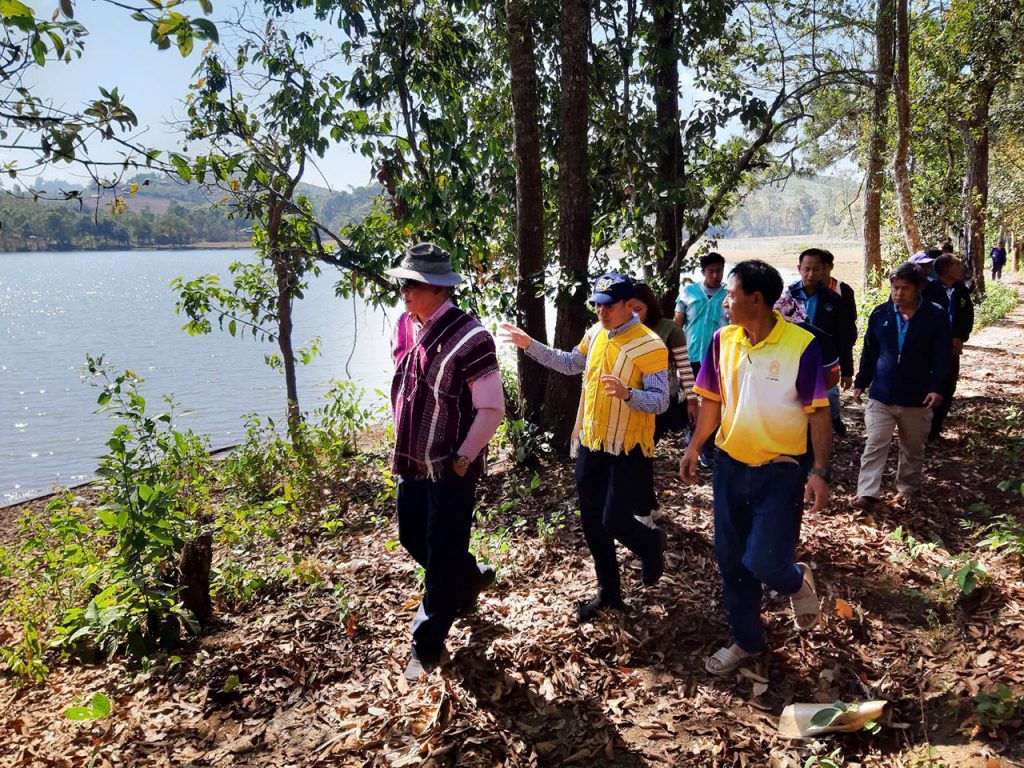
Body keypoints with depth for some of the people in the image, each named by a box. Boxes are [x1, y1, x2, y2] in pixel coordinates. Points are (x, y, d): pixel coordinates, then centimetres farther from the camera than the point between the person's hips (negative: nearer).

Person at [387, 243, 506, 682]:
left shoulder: (469, 339, -21)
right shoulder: (405, 328, 2)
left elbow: (491, 410, -17)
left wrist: (463, 458, -14)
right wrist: (403, 443, 14)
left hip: (451, 468, -8)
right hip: (411, 461, 8)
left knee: (442, 557, 4)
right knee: (412, 538, 20)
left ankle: (427, 646, 20)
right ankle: (470, 577, 46)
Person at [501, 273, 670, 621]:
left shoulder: (649, 346, -18)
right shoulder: (595, 334, 4)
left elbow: (660, 401, -19)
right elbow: (570, 364, 20)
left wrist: (627, 393, -38)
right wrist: (530, 345, 12)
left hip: (627, 450, -7)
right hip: (590, 444, 7)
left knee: (614, 522, -6)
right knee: (592, 521, 13)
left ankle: (651, 544, 30)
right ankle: (609, 591, 30)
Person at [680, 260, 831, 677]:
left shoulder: (801, 345, -16)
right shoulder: (722, 340, -2)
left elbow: (819, 412, -12)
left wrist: (820, 472, -17)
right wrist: (693, 448, 5)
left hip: (780, 470, -5)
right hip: (730, 466, 5)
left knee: (764, 562, -10)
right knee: (731, 560, 12)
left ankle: (797, 582, 28)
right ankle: (746, 640, 33)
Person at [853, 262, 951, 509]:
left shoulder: (936, 317, -6)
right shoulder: (880, 313, 0)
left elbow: (942, 356, -7)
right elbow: (869, 351, 7)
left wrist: (937, 388, -18)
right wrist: (861, 383, 7)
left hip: (917, 398, -1)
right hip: (880, 396, 1)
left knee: (913, 450, 15)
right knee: (874, 446, -5)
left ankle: (908, 491, 32)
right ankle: (867, 494, -4)